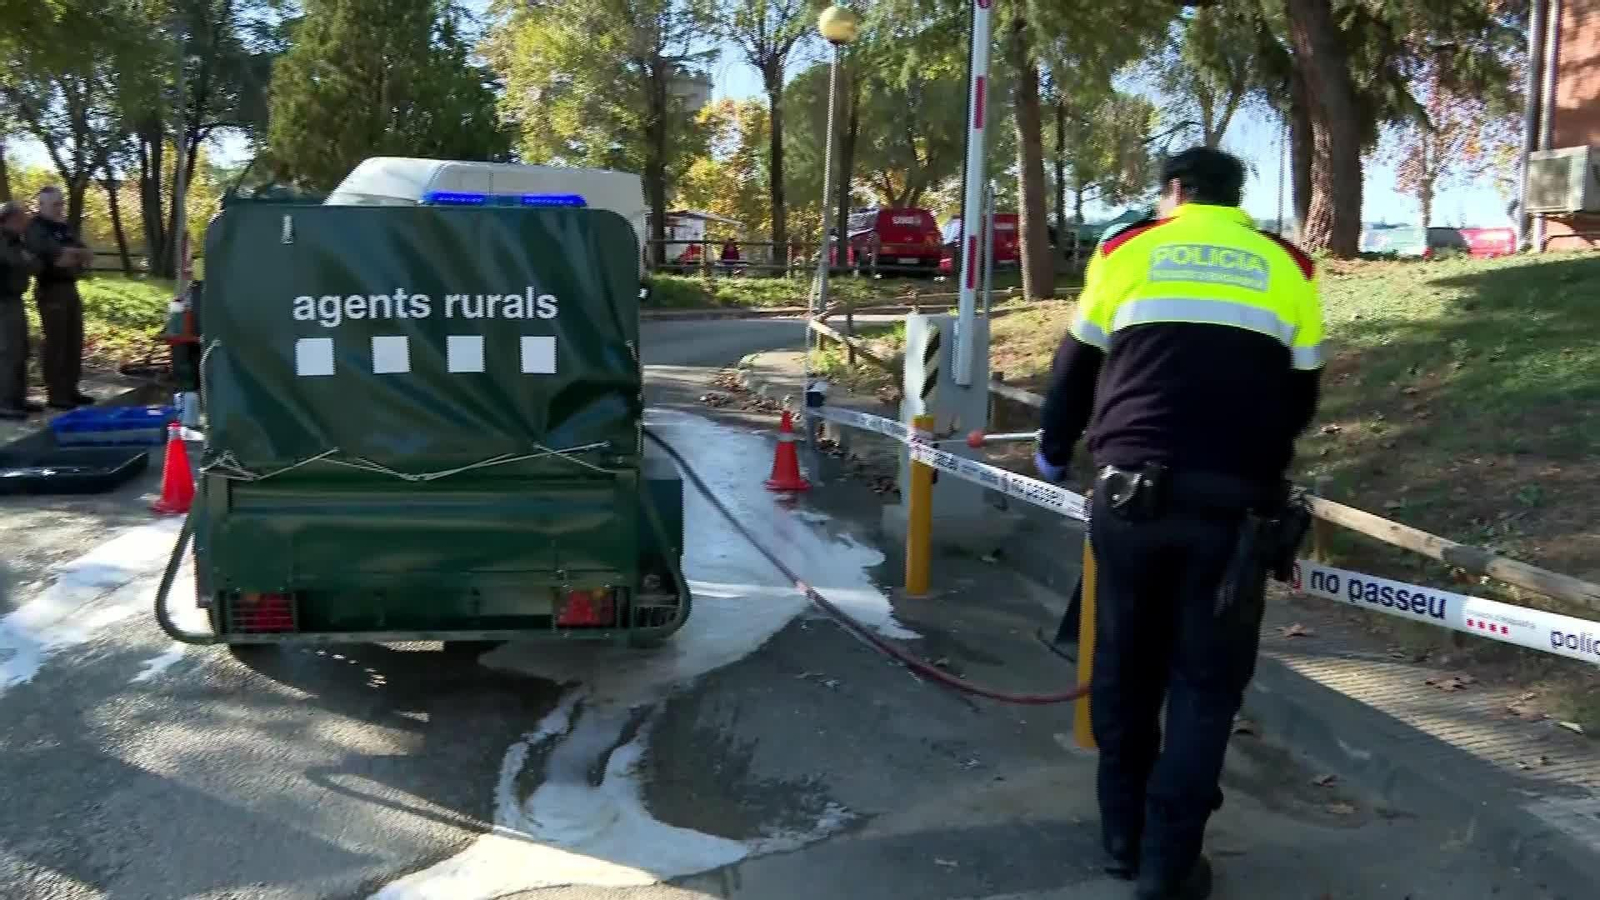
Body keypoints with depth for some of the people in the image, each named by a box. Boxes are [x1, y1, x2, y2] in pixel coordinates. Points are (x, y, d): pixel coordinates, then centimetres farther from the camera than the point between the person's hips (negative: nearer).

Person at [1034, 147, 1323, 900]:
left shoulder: (1127, 249, 11)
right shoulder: (1288, 267, 13)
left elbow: (1076, 369, 18)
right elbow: (1299, 398, 20)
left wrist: (1054, 451, 36)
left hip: (1131, 493, 0)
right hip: (1235, 505, 0)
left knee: (1124, 668, 16)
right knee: (1205, 682, 10)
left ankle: (1123, 837, 26)